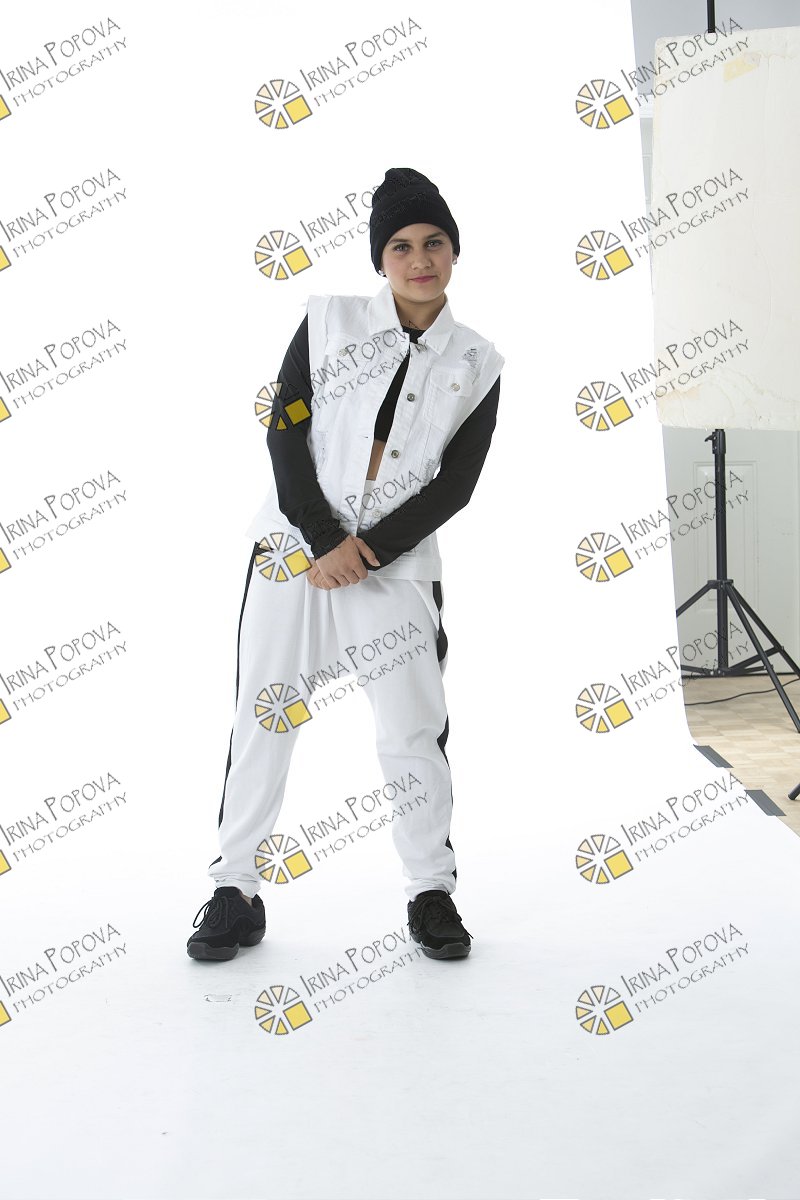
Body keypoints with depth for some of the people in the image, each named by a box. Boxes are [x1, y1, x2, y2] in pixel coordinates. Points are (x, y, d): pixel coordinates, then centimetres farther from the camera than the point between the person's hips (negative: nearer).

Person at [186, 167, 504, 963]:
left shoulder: (477, 364, 4)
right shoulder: (330, 320, 2)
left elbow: (454, 484, -1)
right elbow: (285, 431, -3)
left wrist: (370, 552, -11)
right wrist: (323, 541, -11)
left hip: (396, 563, 0)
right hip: (295, 545, 0)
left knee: (413, 732, 0)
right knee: (263, 718, 2)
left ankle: (431, 892, 16)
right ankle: (237, 890, 12)